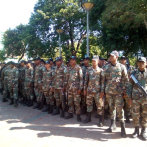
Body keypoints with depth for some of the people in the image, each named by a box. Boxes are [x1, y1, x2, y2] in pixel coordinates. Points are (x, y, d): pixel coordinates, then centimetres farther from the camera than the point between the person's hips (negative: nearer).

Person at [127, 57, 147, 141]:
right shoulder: (133, 73, 3)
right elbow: (130, 86, 4)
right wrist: (129, 97, -1)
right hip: (135, 97, 0)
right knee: (135, 115, 5)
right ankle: (136, 130, 22)